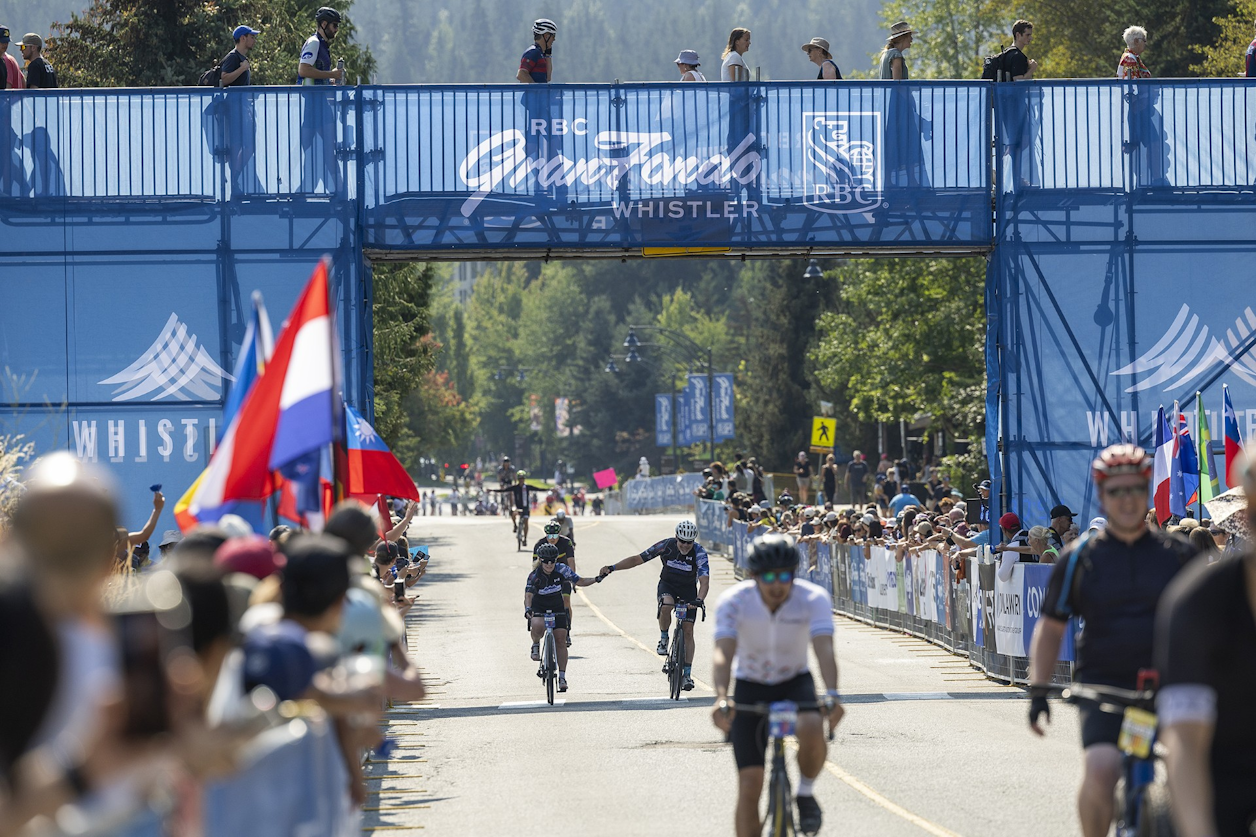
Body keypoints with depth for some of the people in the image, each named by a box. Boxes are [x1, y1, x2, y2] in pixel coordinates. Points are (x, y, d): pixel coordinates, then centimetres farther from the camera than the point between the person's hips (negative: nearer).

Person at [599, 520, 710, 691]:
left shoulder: (699, 552, -24)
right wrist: (612, 568, -23)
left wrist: (699, 599, -54)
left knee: (688, 631, -6)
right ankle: (663, 639, -8)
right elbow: (637, 559, -14)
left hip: (688, 589, 0)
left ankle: (687, 674, 1)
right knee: (666, 606, -35)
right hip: (667, 585, 0)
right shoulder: (666, 546, -20)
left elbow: (704, 581, -34)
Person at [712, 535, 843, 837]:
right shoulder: (733, 602, -21)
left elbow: (824, 649, -33)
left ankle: (805, 792, -4)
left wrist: (831, 695, -51)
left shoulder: (814, 599, -21)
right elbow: (723, 653, -32)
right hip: (750, 688, 0)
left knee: (811, 730, -34)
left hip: (795, 682, 0)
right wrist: (721, 698, -50)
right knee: (749, 786, -10)